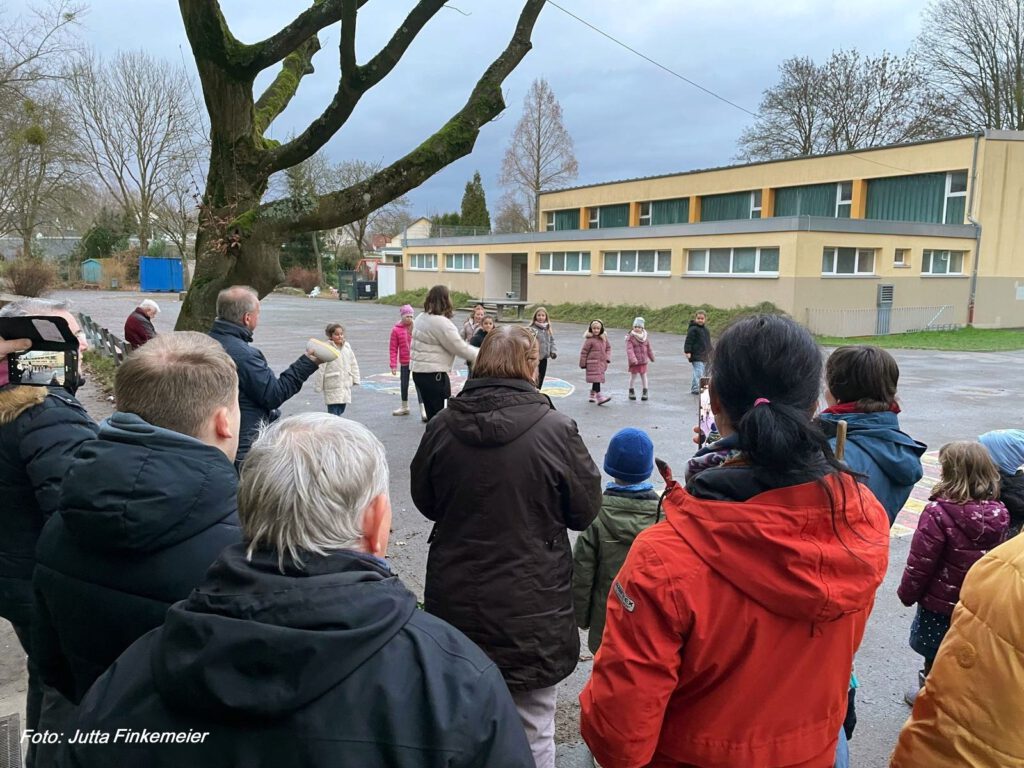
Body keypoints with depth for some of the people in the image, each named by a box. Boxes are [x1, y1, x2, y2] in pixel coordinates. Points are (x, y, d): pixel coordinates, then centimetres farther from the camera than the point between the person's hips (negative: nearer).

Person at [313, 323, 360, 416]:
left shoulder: (347, 347, 7)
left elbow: (353, 364, 15)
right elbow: (320, 368, -11)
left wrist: (355, 379, 11)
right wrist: (318, 385, -9)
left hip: (345, 385, 6)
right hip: (332, 386, -6)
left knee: (341, 409, 12)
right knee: (333, 410, -8)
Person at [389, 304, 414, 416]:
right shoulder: (396, 330, -4)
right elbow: (393, 349, -2)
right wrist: (393, 365, -5)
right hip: (405, 362, 1)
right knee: (404, 384, 14)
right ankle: (404, 407, 32)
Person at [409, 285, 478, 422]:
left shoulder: (422, 317, 10)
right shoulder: (442, 323, -19)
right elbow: (459, 347, -15)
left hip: (418, 370, 9)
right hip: (433, 374, -9)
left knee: (432, 414, 16)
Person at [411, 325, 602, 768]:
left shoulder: (442, 427, -9)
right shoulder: (555, 430, -17)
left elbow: (425, 502, 6)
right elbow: (585, 511, -5)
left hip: (455, 603, 3)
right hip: (531, 610, -3)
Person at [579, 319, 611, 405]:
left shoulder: (604, 338, 6)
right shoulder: (589, 340, -12)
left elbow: (608, 348, 17)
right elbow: (584, 352, -8)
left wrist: (608, 358, 3)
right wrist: (583, 364, -6)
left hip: (602, 362, 7)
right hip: (593, 363, -7)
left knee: (597, 380, 16)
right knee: (596, 379, -13)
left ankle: (592, 396, 31)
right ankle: (599, 397, -17)